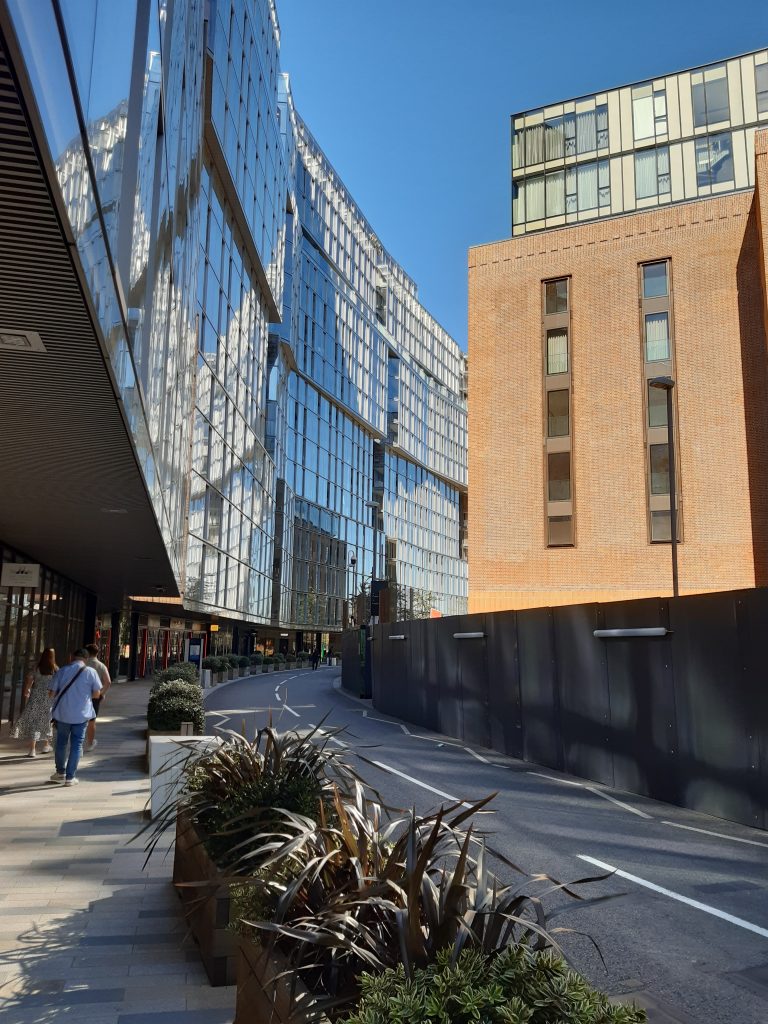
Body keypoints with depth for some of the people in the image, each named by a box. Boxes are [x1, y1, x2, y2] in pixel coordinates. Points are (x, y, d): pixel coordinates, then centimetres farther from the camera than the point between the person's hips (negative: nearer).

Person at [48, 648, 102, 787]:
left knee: (61, 742, 19)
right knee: (76, 744, 8)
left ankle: (60, 772, 33)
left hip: (62, 713, 1)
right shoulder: (91, 672, -7)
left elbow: (51, 693, -3)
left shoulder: (62, 671, -5)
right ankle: (70, 777, 7)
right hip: (81, 714, -1)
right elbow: (96, 694, -2)